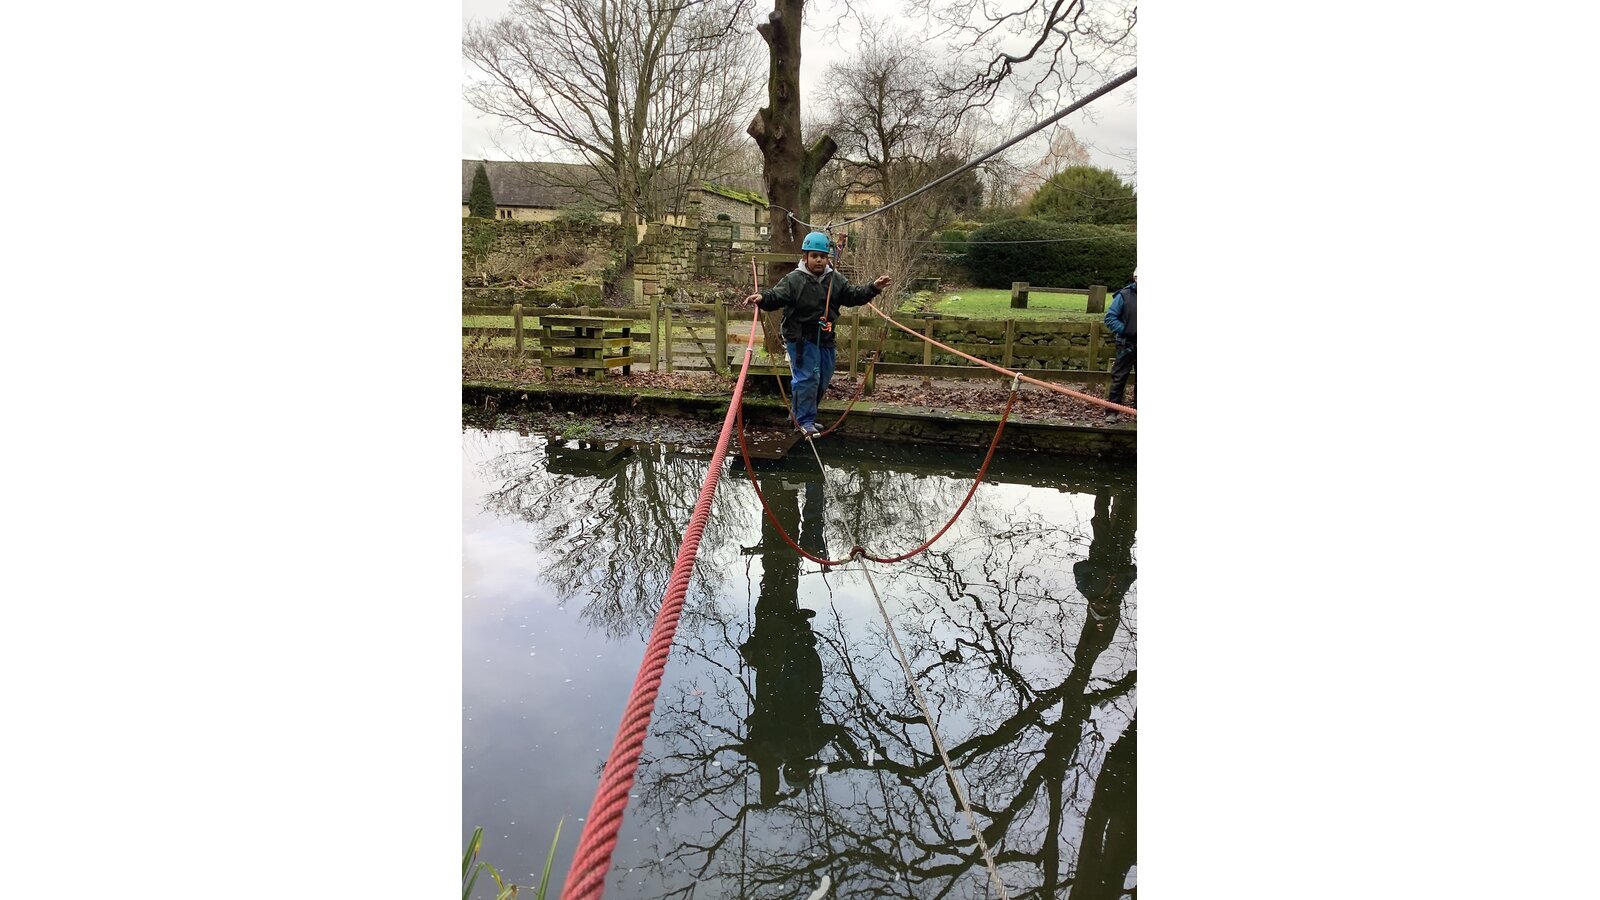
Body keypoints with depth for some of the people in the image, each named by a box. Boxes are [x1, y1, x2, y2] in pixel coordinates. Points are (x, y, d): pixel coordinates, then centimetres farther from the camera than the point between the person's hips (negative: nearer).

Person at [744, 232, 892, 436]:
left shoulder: (836, 280, 6)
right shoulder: (794, 280, -11)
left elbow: (853, 295, 9)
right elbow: (777, 295, -21)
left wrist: (873, 288, -5)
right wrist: (763, 297, -43)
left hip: (825, 338, 7)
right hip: (801, 339, -7)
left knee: (823, 378, 15)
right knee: (808, 377, -11)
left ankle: (802, 415, 32)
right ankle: (805, 421, 0)